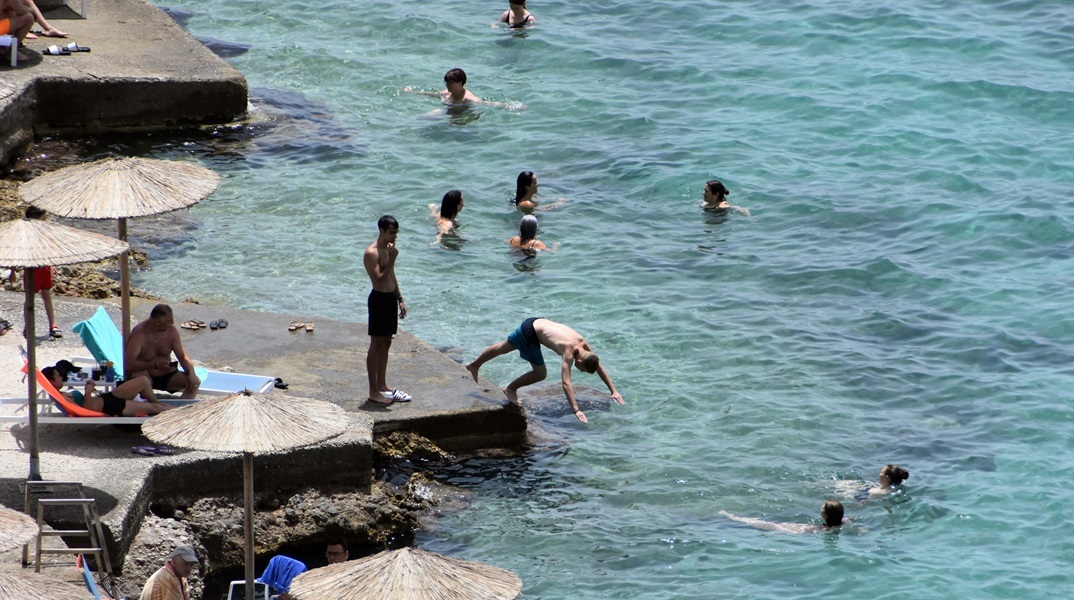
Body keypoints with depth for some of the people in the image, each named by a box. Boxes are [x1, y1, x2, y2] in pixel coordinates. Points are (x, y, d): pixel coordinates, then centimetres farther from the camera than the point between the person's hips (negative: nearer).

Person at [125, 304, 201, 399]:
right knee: (139, 376, -39)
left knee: (195, 381, -17)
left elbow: (183, 357, -1)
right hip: (147, 377, -5)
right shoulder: (139, 333, -22)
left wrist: (191, 374, -22)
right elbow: (128, 363, -31)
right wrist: (155, 365, -42)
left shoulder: (171, 331, -6)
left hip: (166, 377, 5)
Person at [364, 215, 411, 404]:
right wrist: (391, 259, -27)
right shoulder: (372, 253, -18)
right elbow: (379, 280, -25)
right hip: (379, 299, -9)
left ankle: (382, 385, 23)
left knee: (386, 344, 14)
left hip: (390, 298, 9)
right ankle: (373, 391, 1)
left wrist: (400, 299, 19)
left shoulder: (388, 249, 10)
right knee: (376, 346, -3)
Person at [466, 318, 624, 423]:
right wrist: (576, 410, -44)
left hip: (537, 323, 8)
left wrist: (613, 390, 1)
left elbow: (599, 366, 3)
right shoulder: (569, 352, -32)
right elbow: (566, 383, -39)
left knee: (503, 348, 28)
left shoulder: (583, 344, -11)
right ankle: (511, 389, 15)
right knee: (540, 374, -7)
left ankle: (474, 366, 50)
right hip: (529, 331, -8)